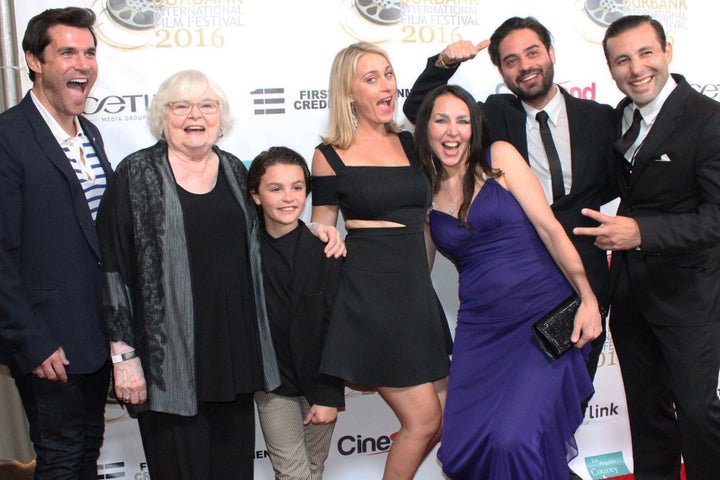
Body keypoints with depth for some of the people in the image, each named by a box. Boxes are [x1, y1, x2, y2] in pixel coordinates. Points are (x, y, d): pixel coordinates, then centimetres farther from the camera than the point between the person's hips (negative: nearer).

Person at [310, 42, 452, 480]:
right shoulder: (331, 156, -2)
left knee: (444, 418, 9)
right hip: (369, 296, -5)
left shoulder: (410, 144, 10)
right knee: (423, 419, -3)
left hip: (417, 292, 6)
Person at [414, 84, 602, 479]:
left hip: (545, 314, -4)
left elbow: (549, 227, -6)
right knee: (462, 448, 2)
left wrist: (588, 298, -12)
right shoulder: (425, 191, 9)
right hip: (482, 328, 4)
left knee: (514, 439, -17)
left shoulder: (499, 157, 0)